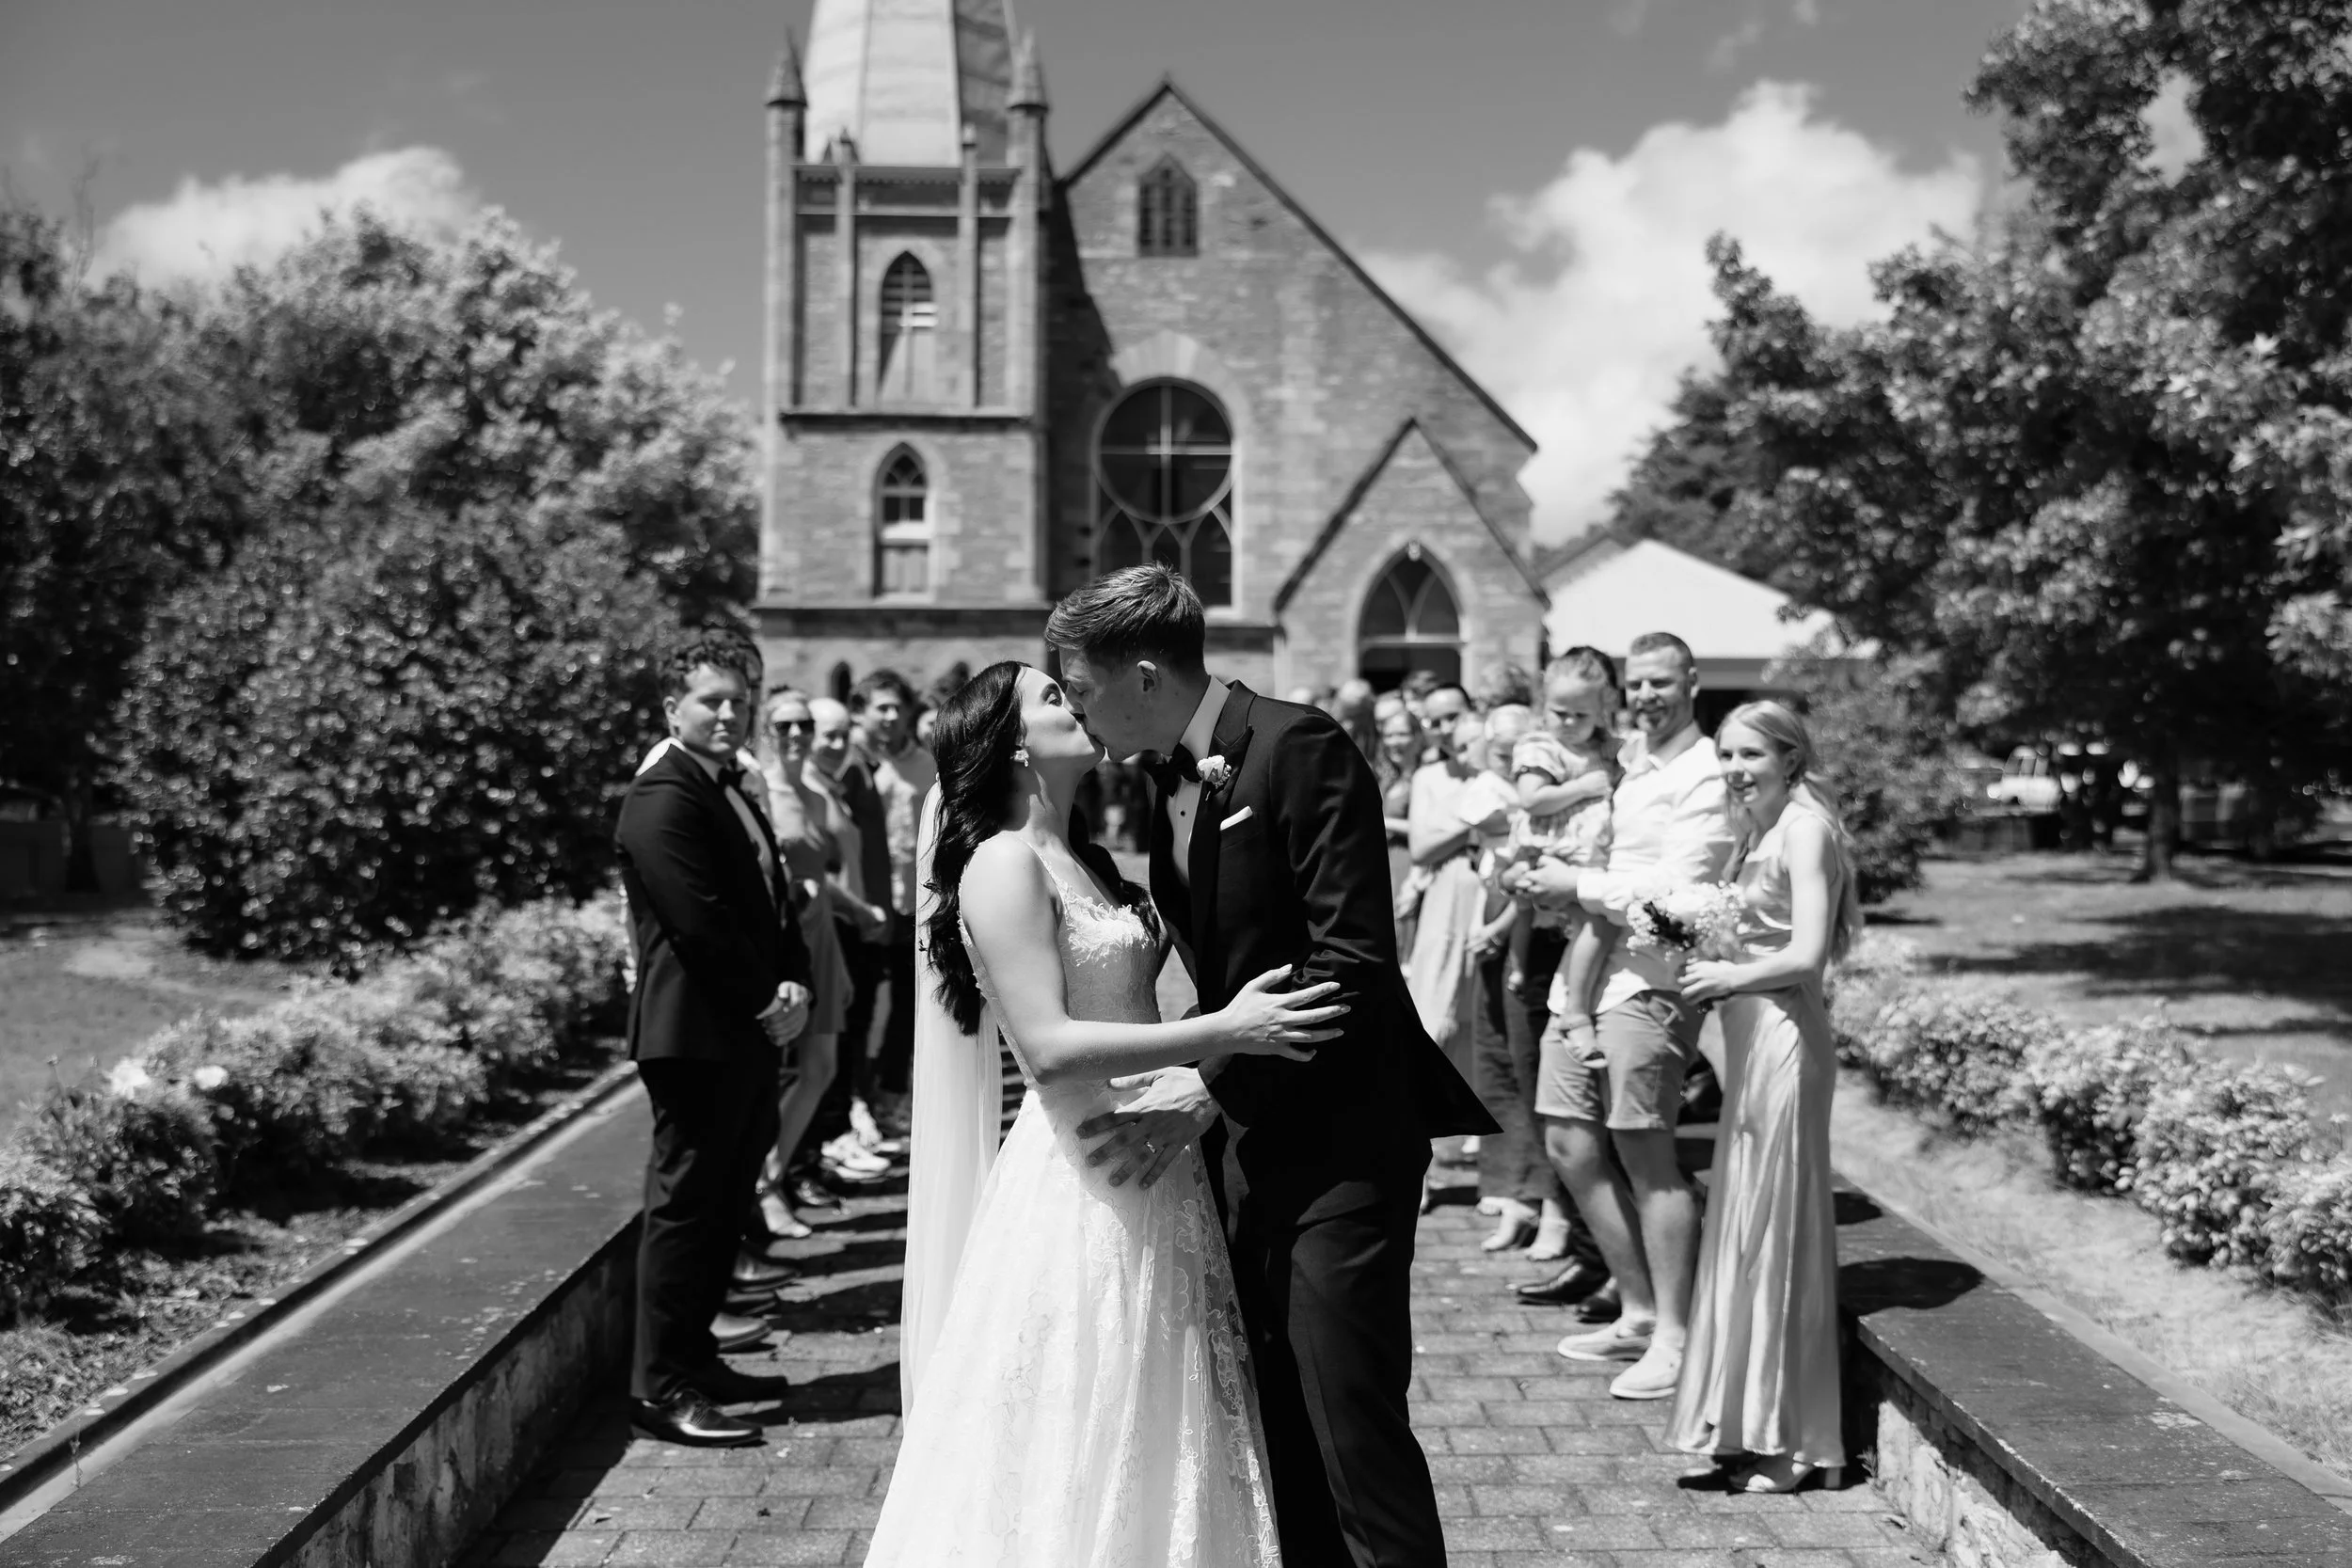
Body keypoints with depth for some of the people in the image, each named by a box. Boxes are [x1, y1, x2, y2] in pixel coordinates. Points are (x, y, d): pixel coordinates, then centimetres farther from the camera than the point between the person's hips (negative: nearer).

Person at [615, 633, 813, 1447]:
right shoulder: (663, 799, -14)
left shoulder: (736, 796, 18)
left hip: (748, 1035, 10)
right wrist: (767, 1001, -13)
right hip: (695, 1035, -10)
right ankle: (661, 1386, 3)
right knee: (685, 1203, -4)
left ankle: (695, 1356, 26)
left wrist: (794, 983, 2)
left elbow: (774, 902, 19)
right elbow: (699, 922, -21)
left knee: (725, 1202, 15)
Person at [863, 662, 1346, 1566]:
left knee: (1150, 1440, 16)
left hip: (1152, 1167, 8)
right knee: (1082, 1440, 2)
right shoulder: (1005, 862, -13)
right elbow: (1047, 1046, -21)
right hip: (1082, 1178, -8)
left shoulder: (1085, 858, 15)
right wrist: (1225, 1031, -22)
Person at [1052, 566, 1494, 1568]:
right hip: (1238, 1147, 8)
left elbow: (1353, 959, -20)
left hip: (1336, 1142, -8)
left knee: (1353, 1424, -5)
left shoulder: (1299, 747, -14)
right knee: (1279, 1427, 14)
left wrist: (1213, 1085, -22)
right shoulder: (1172, 781, 13)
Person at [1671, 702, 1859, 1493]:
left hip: (1785, 1038, -9)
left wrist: (1727, 976, -8)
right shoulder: (1761, 829, 15)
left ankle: (1795, 1443, 9)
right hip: (1752, 1039, 9)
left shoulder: (1804, 826, -12)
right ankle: (1760, 1426, 23)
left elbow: (1806, 954, -20)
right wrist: (1706, 965, 1)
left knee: (1775, 1227, -2)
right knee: (1747, 1226, 12)